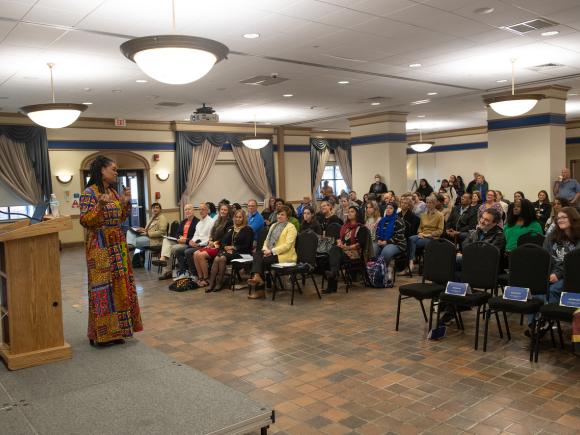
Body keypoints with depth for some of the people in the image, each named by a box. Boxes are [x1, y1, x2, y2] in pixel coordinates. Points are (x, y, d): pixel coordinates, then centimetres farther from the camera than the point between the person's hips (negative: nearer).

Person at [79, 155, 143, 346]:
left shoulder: (113, 192, 13)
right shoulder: (89, 193, -9)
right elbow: (84, 220, -16)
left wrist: (126, 203, 6)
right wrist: (100, 205, -28)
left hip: (117, 245, 8)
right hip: (100, 247, -8)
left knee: (119, 285, 8)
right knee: (103, 287, -4)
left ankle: (116, 330, 18)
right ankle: (101, 333, 6)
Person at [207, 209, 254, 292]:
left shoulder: (248, 230, 4)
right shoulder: (230, 229, 23)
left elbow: (247, 246, -5)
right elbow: (223, 242, 17)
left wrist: (233, 247, -10)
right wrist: (226, 247, -5)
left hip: (240, 253, -5)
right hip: (228, 250, 5)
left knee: (222, 258, -31)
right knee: (216, 258, -27)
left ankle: (219, 283, -22)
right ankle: (211, 283, -31)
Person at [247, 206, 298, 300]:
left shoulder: (291, 227, -4)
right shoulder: (273, 225, 21)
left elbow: (287, 245, -15)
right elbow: (267, 240, 17)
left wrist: (271, 251, -20)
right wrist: (265, 249, -5)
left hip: (284, 255, -7)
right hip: (270, 253, 7)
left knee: (262, 260, -26)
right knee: (257, 254, -23)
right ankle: (257, 277, -30)